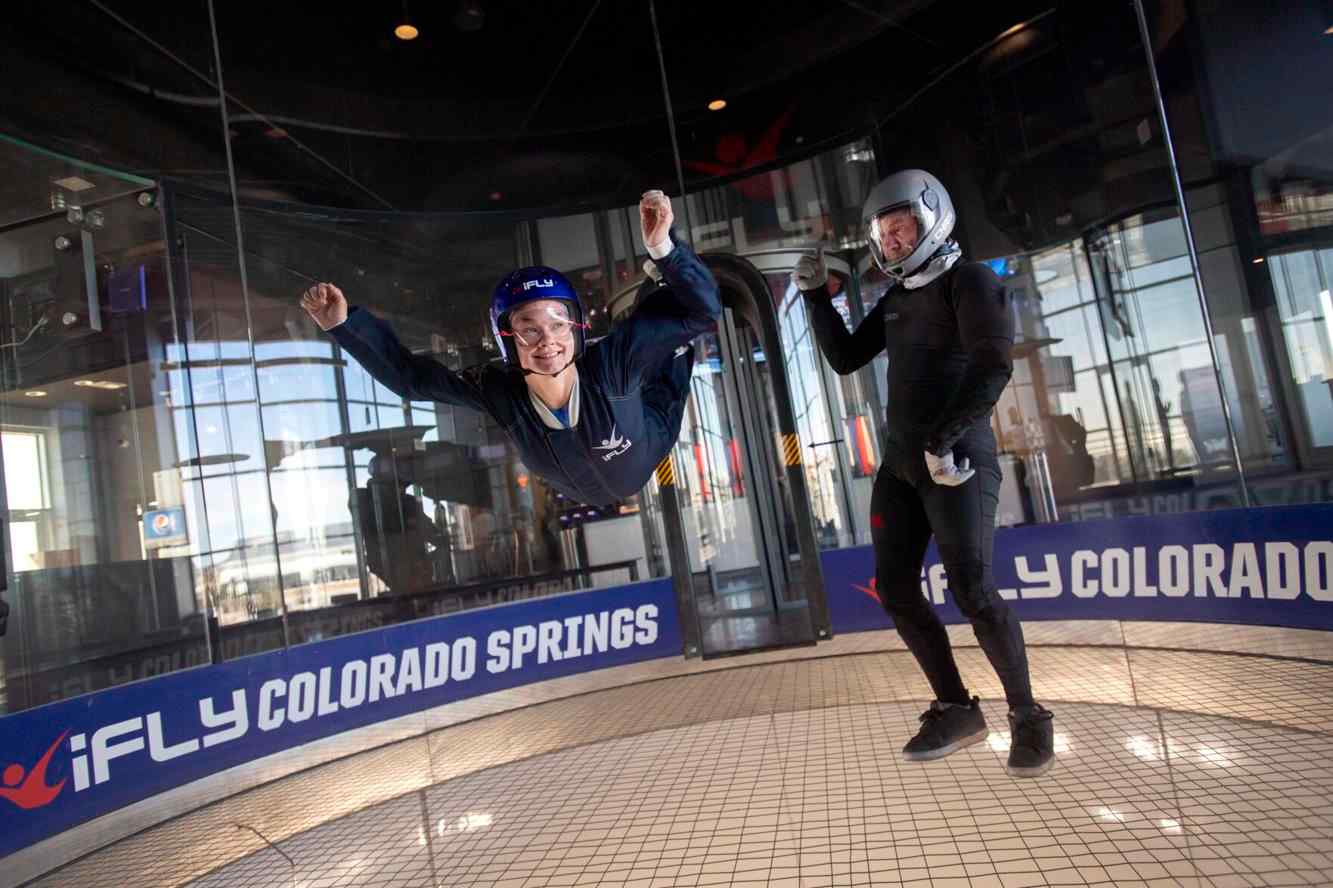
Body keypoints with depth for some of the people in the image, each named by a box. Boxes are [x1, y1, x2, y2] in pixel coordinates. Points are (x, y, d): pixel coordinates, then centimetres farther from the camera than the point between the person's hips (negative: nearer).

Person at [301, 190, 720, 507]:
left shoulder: (612, 363, -41)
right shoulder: (496, 390, -33)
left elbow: (700, 310, -41)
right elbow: (407, 374, -22)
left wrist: (662, 246, -59)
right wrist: (344, 323, -34)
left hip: (654, 453, -2)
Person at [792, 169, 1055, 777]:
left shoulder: (969, 281, -4)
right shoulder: (896, 299, 18)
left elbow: (993, 367, -17)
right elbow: (844, 359, 21)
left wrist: (944, 439, -22)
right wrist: (816, 297, 13)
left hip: (957, 461, -7)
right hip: (900, 463, 8)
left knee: (971, 589, -12)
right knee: (894, 588, 4)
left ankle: (1028, 717, 8)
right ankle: (956, 710, 16)